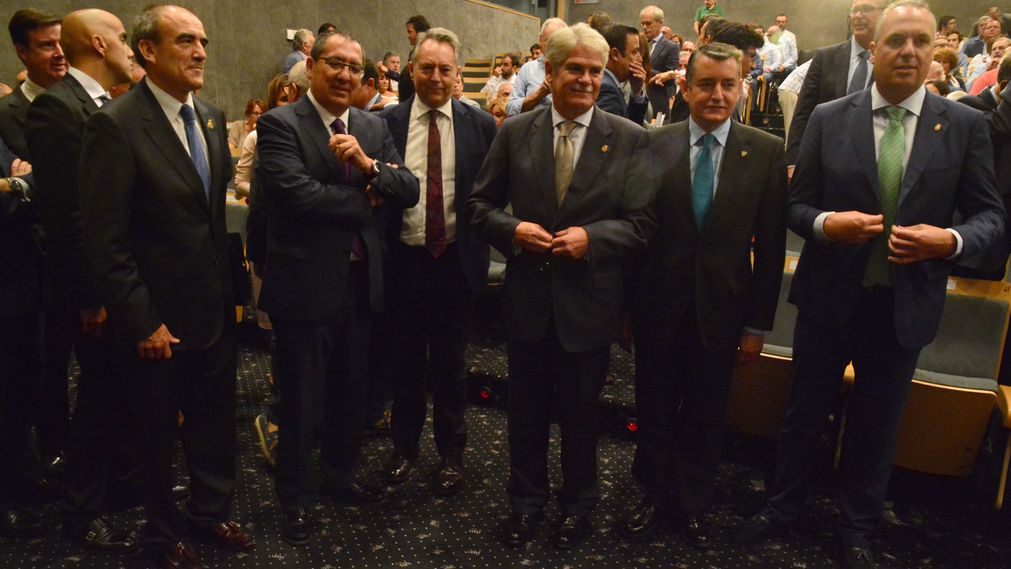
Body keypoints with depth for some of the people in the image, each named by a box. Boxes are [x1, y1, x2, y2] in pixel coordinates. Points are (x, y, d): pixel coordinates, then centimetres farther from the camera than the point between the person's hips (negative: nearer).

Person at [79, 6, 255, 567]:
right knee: (157, 431, 15)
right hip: (157, 319, -5)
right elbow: (104, 239, -18)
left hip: (215, 309, 6)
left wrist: (233, 285, 8)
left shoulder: (212, 118, 5)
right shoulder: (114, 125, -16)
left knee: (215, 420, 18)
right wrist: (142, 323, -17)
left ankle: (210, 511, 41)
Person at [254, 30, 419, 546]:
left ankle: (339, 475, 41)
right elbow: (299, 194, -23)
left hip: (360, 281, 6)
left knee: (351, 392, 19)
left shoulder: (373, 128, 9)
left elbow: (409, 190, 1)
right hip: (305, 282, -6)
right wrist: (368, 200, -12)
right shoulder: (279, 125, -9)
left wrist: (369, 165, -18)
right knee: (301, 401, 8)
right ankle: (294, 499, 28)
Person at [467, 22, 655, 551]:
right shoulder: (514, 132, 1)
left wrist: (590, 237, -23)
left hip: (589, 300, -1)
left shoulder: (629, 139, -4)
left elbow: (639, 223, -6)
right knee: (526, 408, 17)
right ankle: (526, 499, 39)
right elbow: (481, 205, 4)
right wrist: (513, 229, -15)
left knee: (580, 411, 15)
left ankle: (578, 503, 39)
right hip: (527, 295, 2)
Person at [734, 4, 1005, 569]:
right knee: (805, 413, 16)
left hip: (905, 306, 1)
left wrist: (951, 241, -19)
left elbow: (991, 214, 1)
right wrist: (825, 223, -20)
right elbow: (797, 204, 0)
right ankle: (783, 506, 39)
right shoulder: (828, 118, -3)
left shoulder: (966, 125, -2)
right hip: (830, 298, 0)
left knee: (878, 426, 17)